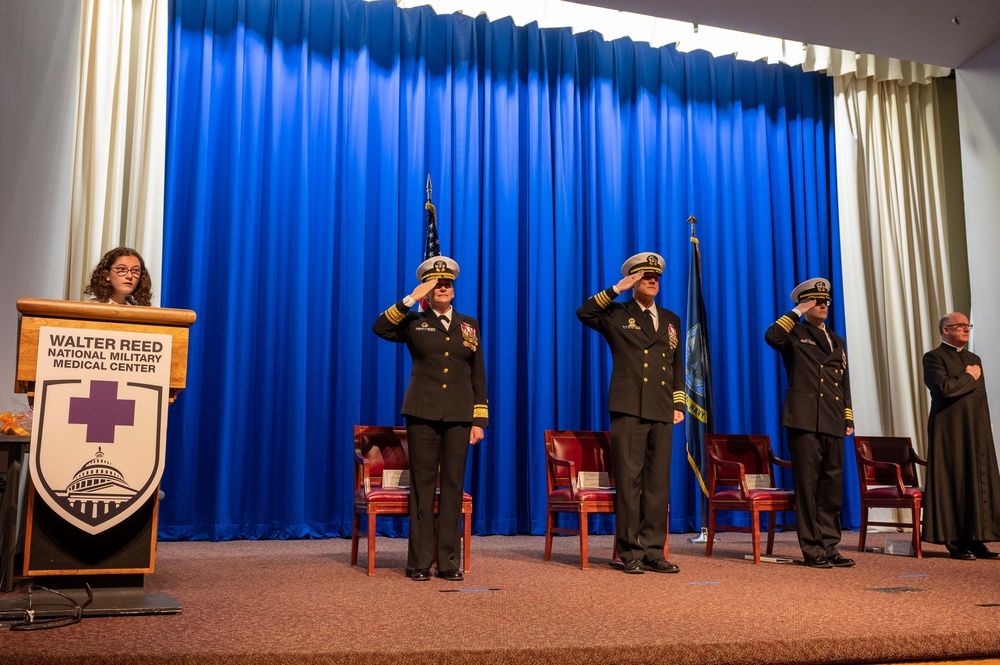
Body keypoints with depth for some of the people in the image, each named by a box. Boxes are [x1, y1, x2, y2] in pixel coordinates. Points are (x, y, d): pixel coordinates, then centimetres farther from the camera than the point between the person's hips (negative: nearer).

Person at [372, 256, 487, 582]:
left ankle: (448, 561, 10)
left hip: (459, 416, 2)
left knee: (453, 486, 3)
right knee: (422, 485, 0)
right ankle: (419, 562, 6)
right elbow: (380, 327, -13)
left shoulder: (469, 325, 13)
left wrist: (479, 419, 5)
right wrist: (411, 298, -14)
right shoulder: (414, 323, 7)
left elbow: (478, 375, 11)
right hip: (422, 414, -2)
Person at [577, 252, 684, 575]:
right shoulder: (617, 315, 6)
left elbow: (678, 366, 20)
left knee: (658, 482, 5)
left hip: (662, 412, 4)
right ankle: (630, 553, 3)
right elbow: (584, 313, -14)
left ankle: (653, 551, 12)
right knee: (629, 480, -3)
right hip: (629, 409, -4)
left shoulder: (671, 319, 19)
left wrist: (679, 404, 12)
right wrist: (616, 289, -12)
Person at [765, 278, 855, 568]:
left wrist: (848, 418, 16)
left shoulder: (837, 341, 23)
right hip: (805, 420, -6)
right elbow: (772, 337, -21)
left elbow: (844, 384, 24)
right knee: (807, 485, -4)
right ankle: (812, 549, 2)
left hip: (833, 424, 6)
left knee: (833, 486, 8)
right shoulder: (795, 333, 4)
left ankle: (829, 547, 15)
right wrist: (797, 312, -11)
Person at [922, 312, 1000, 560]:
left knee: (979, 483, 5)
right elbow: (944, 388, -19)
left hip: (977, 431, 7)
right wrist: (970, 378, -4)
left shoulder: (974, 359, 21)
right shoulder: (934, 357, -3)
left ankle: (975, 540, 10)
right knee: (954, 483, -4)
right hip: (951, 430, -7)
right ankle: (956, 542, 1)